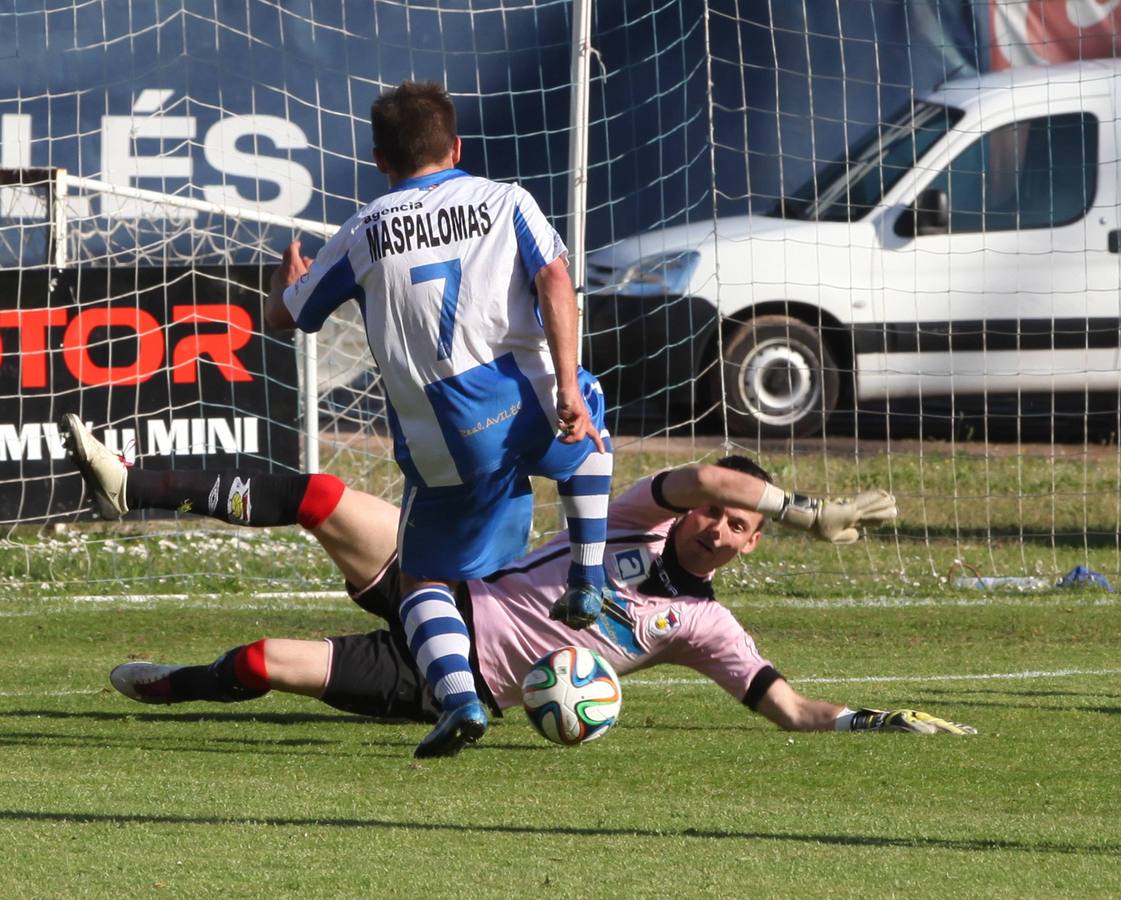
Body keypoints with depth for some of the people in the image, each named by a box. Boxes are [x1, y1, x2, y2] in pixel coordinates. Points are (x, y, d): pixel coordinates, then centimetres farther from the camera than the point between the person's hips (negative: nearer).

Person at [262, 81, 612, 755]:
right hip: (528, 411, 1)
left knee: (425, 581, 15)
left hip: (444, 447, -1)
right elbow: (554, 279, -7)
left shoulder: (363, 234, 10)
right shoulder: (506, 202, 10)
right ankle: (587, 582, 29)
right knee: (589, 415, 37)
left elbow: (284, 316, 20)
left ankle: (459, 699, -13)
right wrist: (567, 386, -11)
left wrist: (288, 274, 45)